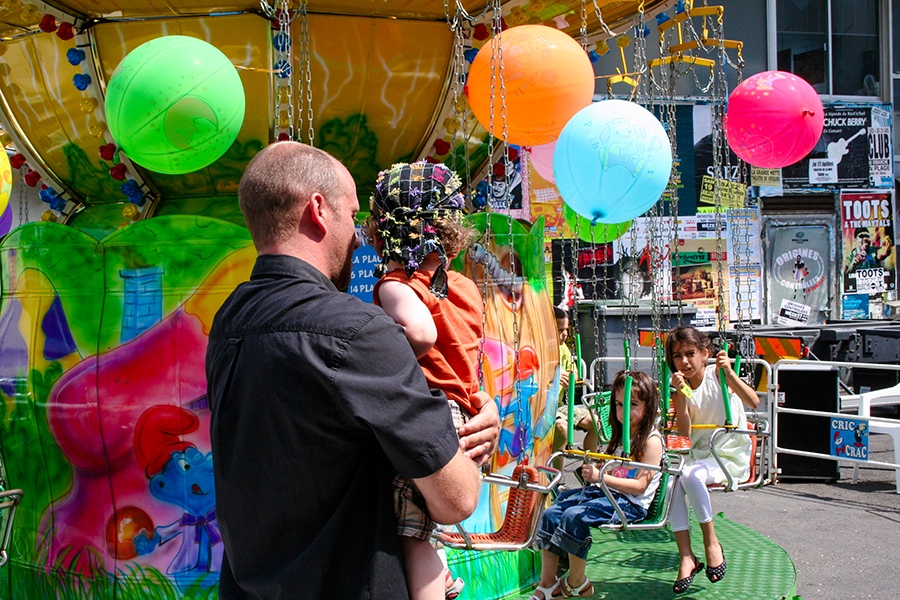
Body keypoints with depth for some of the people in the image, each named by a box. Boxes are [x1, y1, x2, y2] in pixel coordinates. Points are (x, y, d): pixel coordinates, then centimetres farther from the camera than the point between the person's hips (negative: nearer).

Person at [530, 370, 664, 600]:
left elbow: (639, 486, -16)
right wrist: (594, 469, 10)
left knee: (575, 516, -30)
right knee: (550, 514, -9)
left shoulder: (651, 440, -9)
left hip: (631, 503, -9)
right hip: (604, 493, 9)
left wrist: (601, 477, -21)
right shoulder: (621, 436, 18)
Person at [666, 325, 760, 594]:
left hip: (732, 456, -4)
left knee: (690, 475, -31)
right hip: (699, 456, 4)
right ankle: (686, 557, -17)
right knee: (672, 483, -24)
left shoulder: (717, 374, -6)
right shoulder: (680, 388, 3)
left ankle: (711, 542, -14)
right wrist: (681, 393, -20)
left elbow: (754, 402, -20)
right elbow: (684, 431, -12)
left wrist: (730, 374, -32)